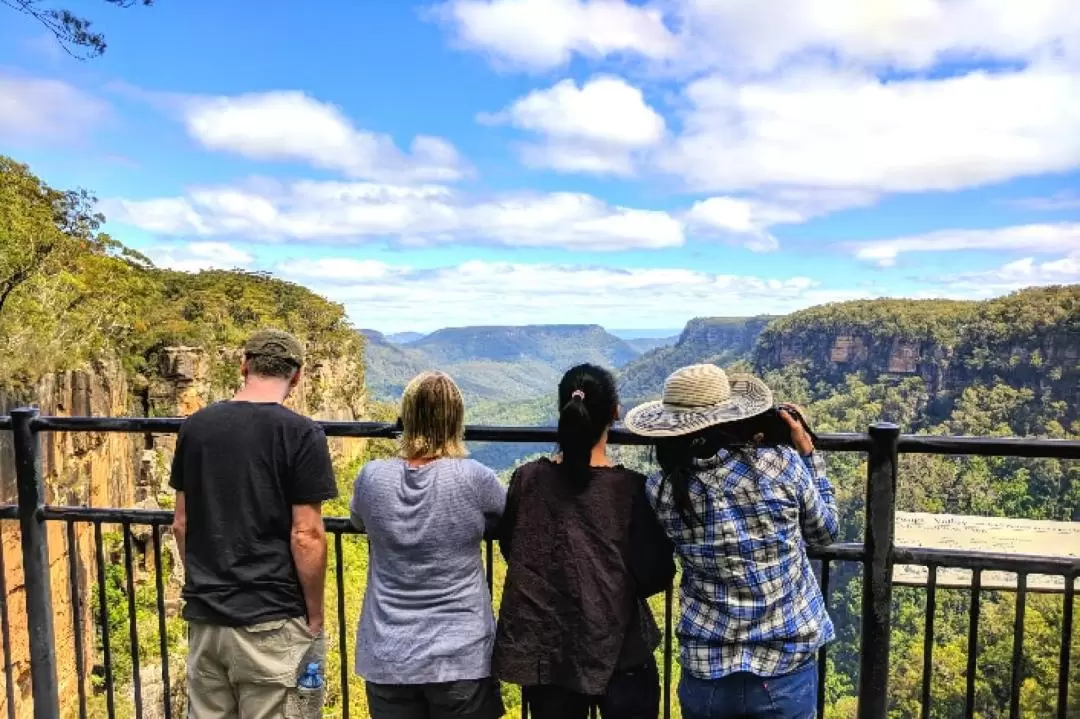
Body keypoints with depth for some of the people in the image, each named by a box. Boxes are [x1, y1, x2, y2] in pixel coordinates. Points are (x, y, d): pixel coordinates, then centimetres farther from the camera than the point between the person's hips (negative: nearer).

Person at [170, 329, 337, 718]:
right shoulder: (301, 433, -14)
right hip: (270, 621, -5)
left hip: (204, 616, 5)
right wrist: (314, 617, -4)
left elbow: (181, 523, 9)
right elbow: (306, 537, -15)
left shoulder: (196, 425, 2)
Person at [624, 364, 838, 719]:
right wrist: (807, 452, 9)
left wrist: (748, 442, 8)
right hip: (785, 668, 0)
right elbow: (825, 532, 3)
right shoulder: (782, 463, -15)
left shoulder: (663, 489, -11)